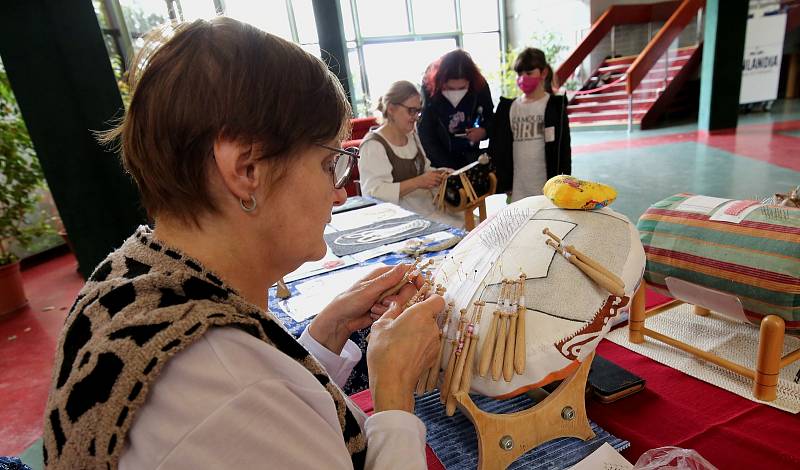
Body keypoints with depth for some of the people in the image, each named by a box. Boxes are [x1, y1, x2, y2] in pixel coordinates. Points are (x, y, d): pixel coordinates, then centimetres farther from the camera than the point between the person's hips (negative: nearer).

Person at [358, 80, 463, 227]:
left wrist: (438, 174, 3)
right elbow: (374, 193, -21)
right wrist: (418, 182, -26)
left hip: (429, 205, 8)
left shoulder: (411, 135, 13)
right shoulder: (374, 144, -13)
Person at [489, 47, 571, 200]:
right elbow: (498, 148, 9)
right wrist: (502, 182, 6)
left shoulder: (555, 106, -1)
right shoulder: (508, 107, 7)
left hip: (547, 185, -3)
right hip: (518, 187, 3)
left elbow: (563, 146, -1)